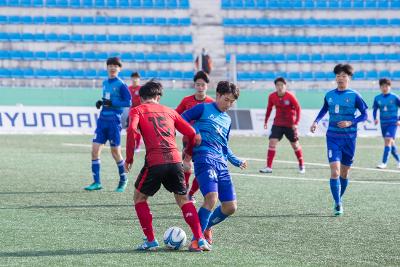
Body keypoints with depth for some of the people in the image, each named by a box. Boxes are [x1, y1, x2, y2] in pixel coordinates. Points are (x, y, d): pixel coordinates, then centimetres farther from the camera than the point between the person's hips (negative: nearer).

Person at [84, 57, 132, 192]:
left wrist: (111, 103, -20)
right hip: (102, 120, 6)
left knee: (115, 152, 2)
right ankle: (97, 182, 1)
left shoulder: (121, 85, -7)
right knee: (95, 150, -4)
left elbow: (128, 102, -12)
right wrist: (100, 103, 5)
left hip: (114, 121, -6)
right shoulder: (105, 83, 13)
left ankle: (123, 180, 22)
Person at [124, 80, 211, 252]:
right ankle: (199, 239, 2)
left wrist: (129, 158, -2)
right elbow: (191, 133, 17)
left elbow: (131, 130, -9)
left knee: (139, 198, 17)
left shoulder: (137, 110, 11)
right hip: (175, 160, 3)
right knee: (183, 199, 17)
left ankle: (151, 241, 11)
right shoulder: (169, 111, 22)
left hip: (154, 162, -3)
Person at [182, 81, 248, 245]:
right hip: (204, 158, -7)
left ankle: (206, 227, 28)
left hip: (221, 163, 7)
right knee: (212, 197, -27)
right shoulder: (203, 109, 7)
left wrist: (236, 161, 23)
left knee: (231, 206, 2)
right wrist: (194, 132, -12)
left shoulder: (227, 120, 26)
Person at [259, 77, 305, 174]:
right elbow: (269, 108, 10)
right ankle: (268, 167, -11)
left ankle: (301, 165, 27)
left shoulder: (290, 96, -15)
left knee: (295, 145, 8)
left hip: (290, 125, -2)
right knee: (272, 142, -12)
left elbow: (298, 108, -11)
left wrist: (296, 123, -17)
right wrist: (266, 121, 9)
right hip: (277, 124, 2)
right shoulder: (272, 96, -5)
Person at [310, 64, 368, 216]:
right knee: (334, 171, -14)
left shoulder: (354, 96, -5)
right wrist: (316, 121, 7)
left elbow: (364, 115, -2)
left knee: (344, 173, 10)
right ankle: (338, 204, -11)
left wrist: (350, 122, -16)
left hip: (349, 139, -1)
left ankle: (339, 199, 31)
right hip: (333, 138, 1)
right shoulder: (329, 95, 5)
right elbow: (324, 109, 23)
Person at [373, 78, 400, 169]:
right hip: (383, 123, 5)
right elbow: (375, 110, 11)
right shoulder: (377, 98, 3)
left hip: (393, 123, -5)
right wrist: (375, 119, -6)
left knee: (388, 141, -17)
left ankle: (384, 163, -17)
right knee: (391, 143, 13)